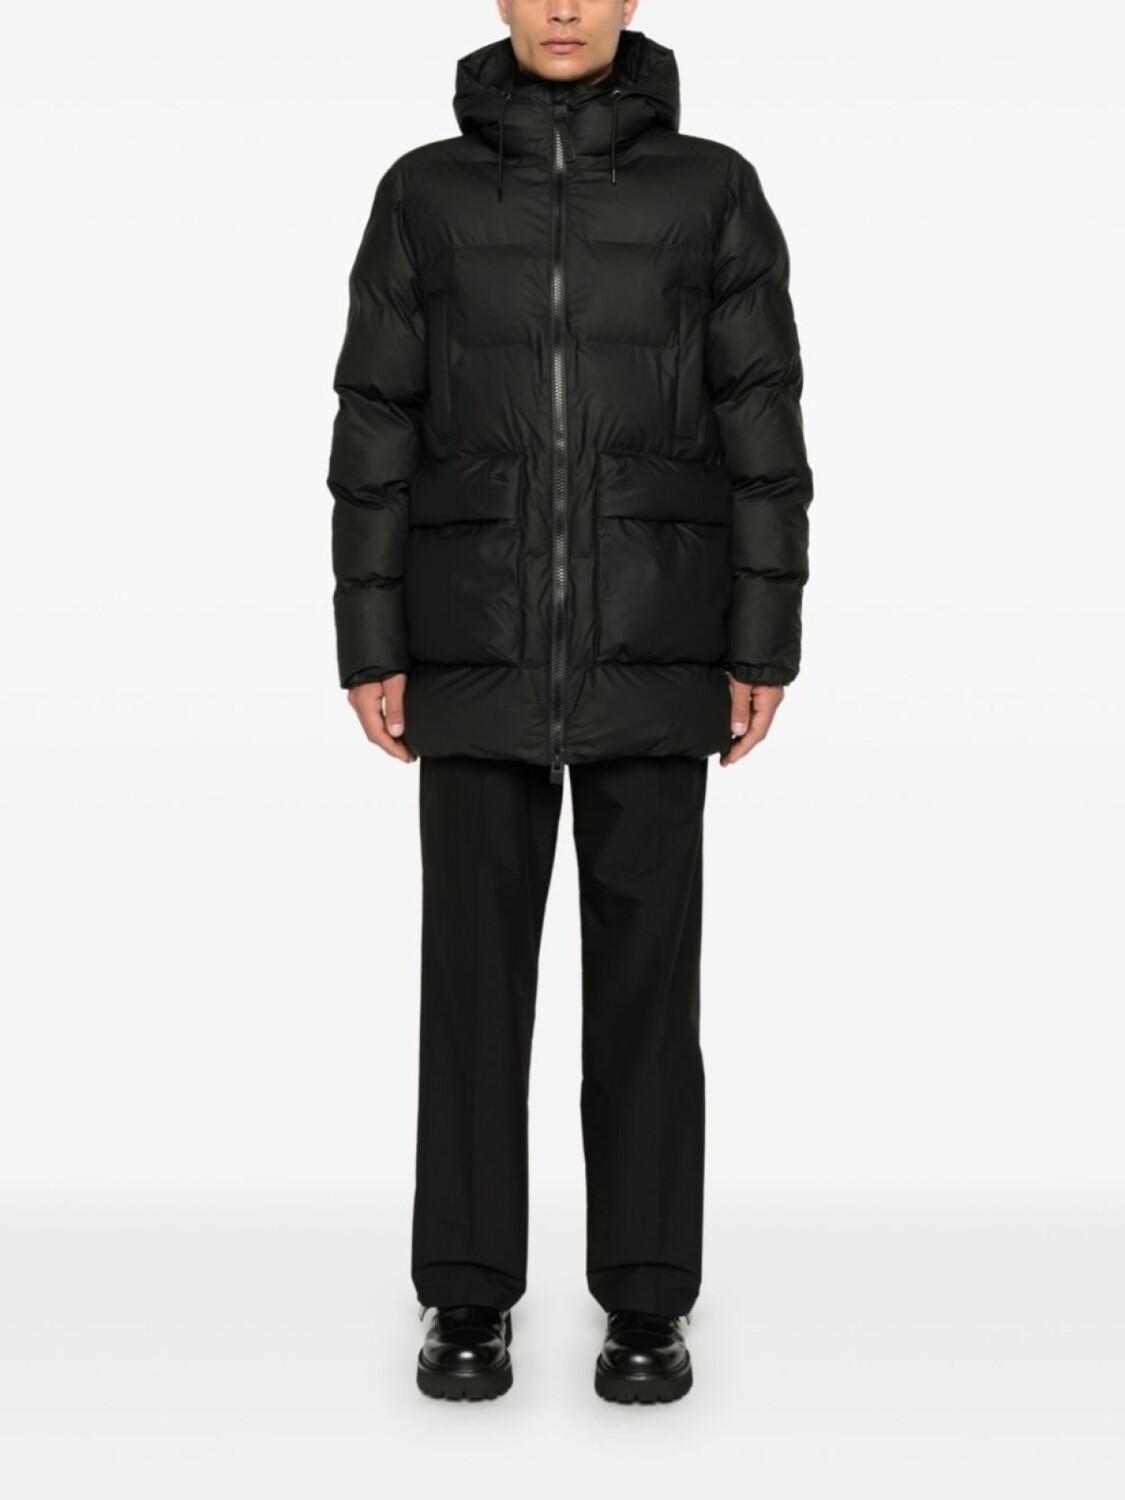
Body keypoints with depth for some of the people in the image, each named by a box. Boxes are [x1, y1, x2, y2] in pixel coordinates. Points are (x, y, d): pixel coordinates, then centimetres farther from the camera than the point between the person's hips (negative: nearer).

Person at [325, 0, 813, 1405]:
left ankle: (645, 1301, 11)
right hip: (481, 640, 1)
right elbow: (376, 431, 4)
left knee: (645, 960, 0)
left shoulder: (713, 190, 4)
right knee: (475, 959, 1)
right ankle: (469, 1300, 12)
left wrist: (764, 648, -4)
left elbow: (761, 427, 1)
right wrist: (368, 649, -2)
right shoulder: (422, 194, 6)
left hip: (649, 641, 0)